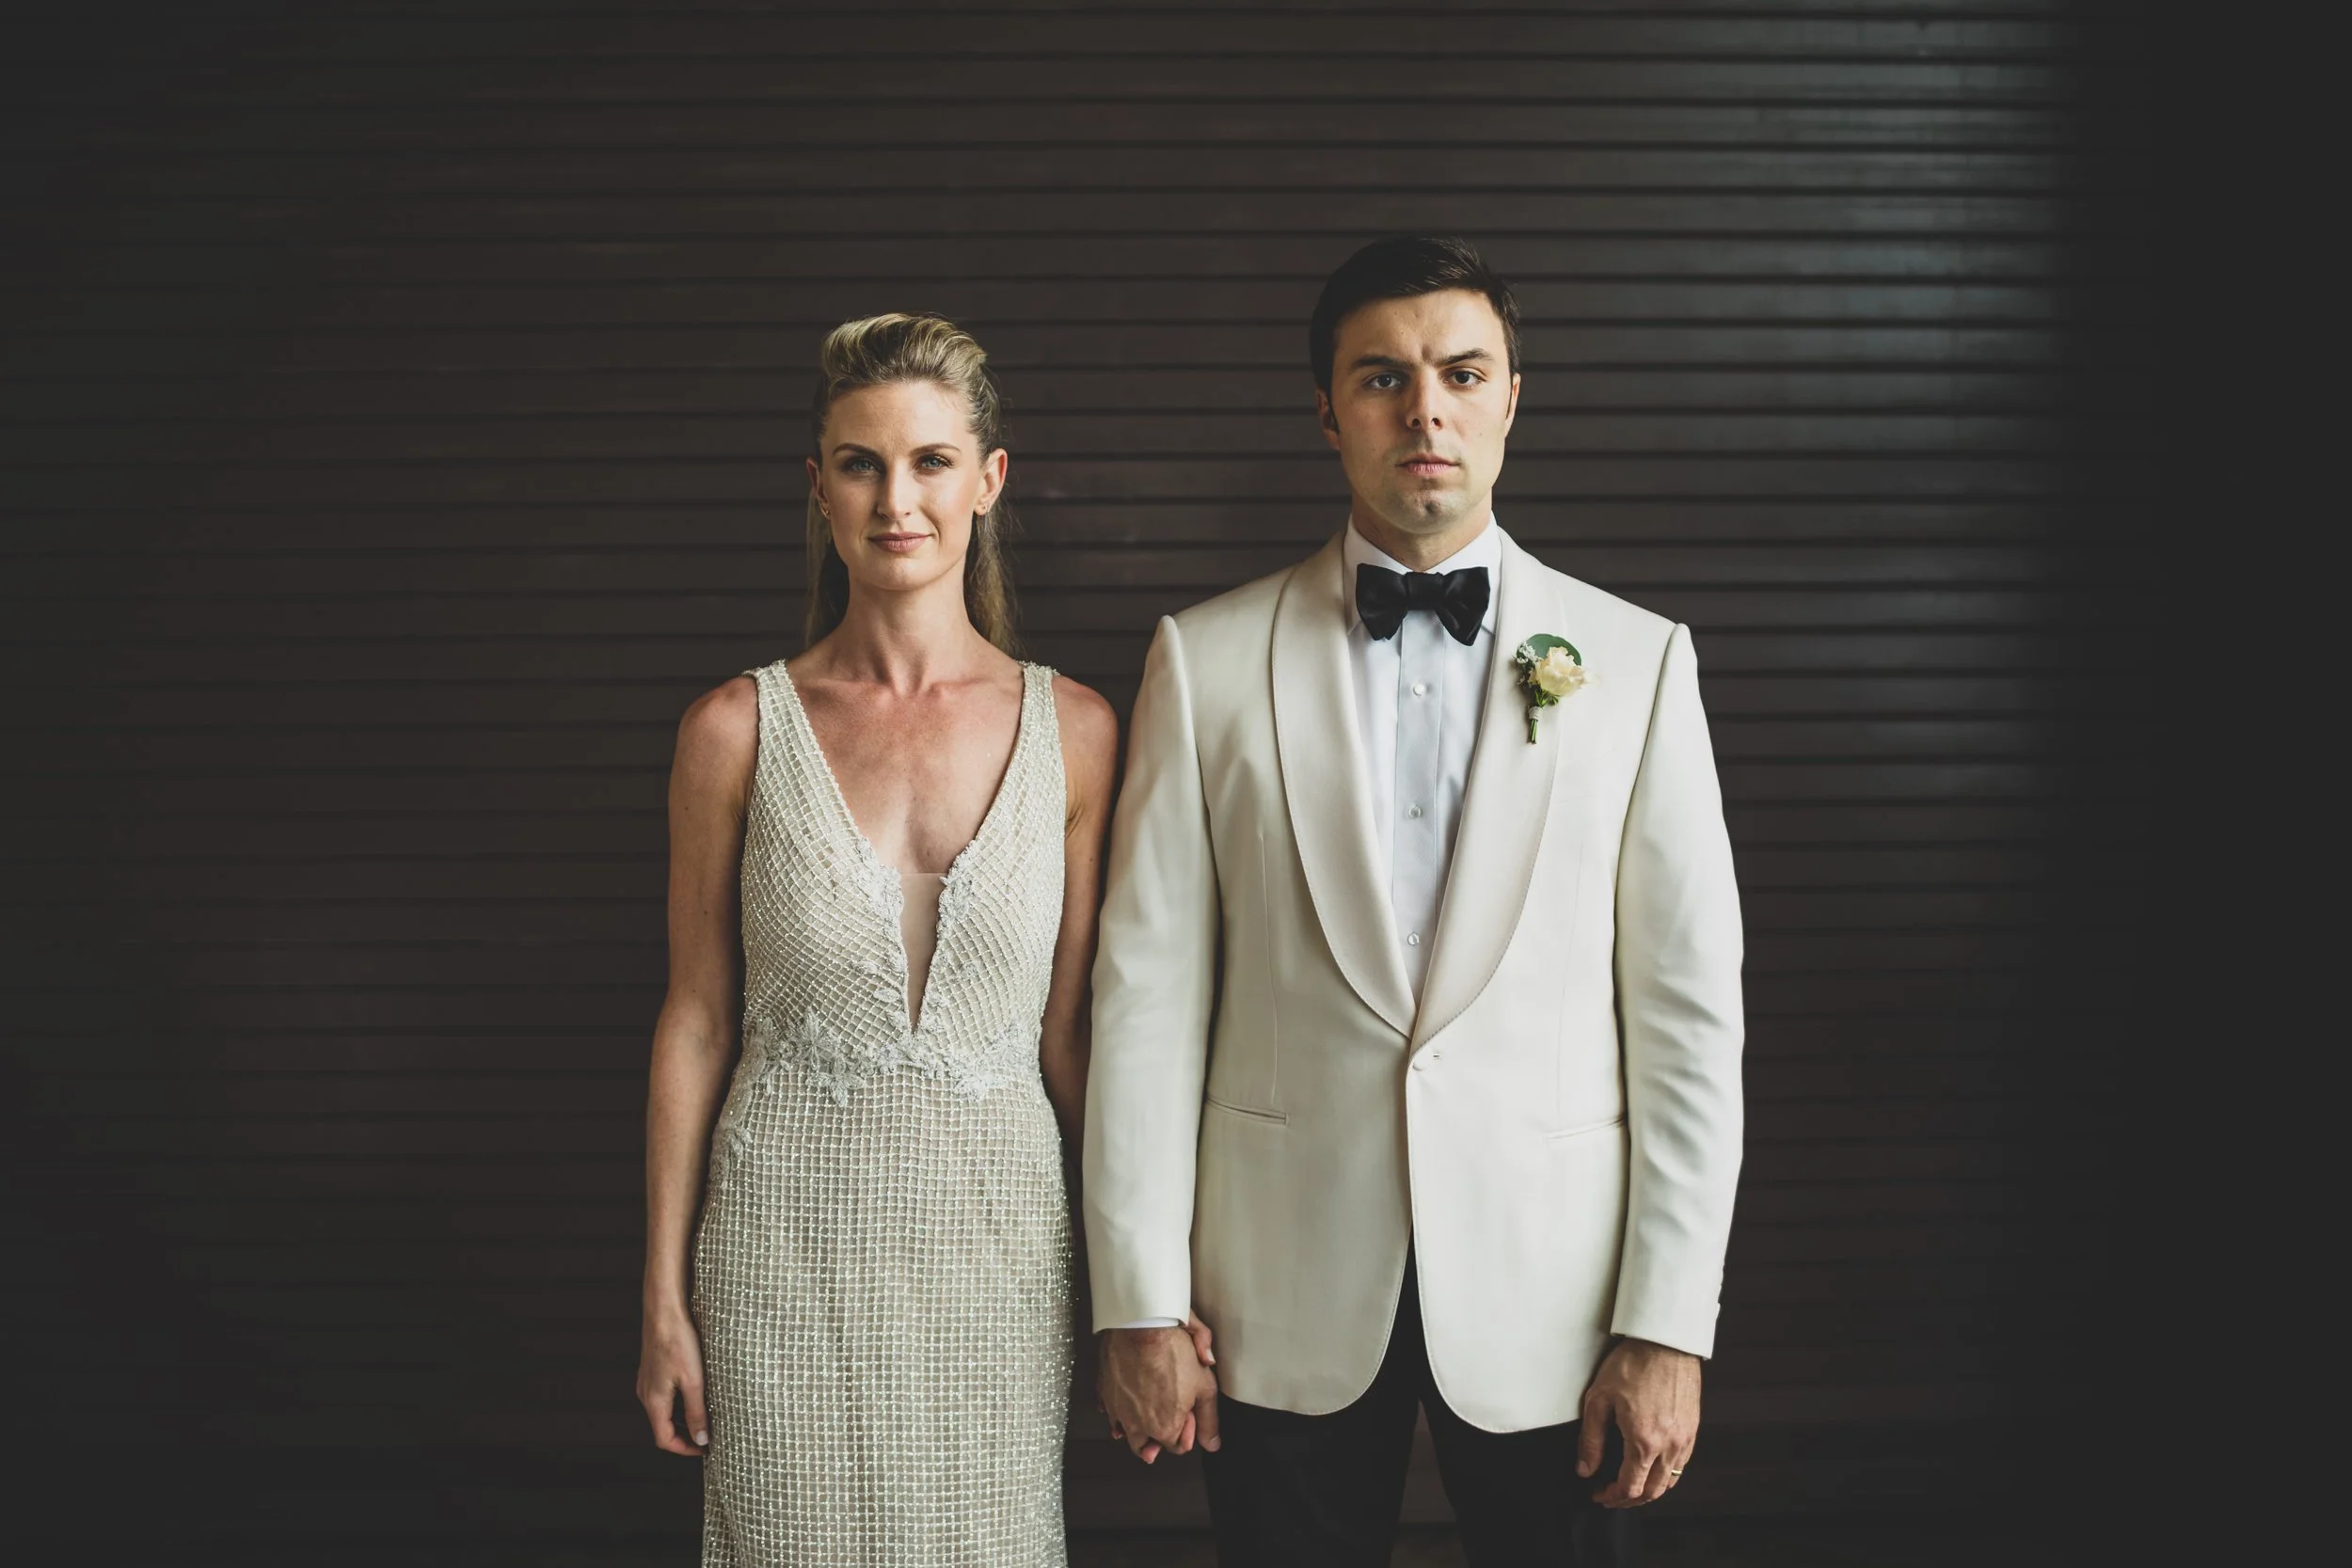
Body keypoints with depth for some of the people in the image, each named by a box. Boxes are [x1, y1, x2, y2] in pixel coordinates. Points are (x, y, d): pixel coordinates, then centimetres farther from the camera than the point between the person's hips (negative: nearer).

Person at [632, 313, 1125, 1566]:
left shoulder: (1072, 730, -2)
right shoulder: (738, 730, -4)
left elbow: (1069, 1029, 4)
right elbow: (695, 1019, 2)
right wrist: (663, 1296, 2)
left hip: (1000, 1235, 1)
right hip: (791, 1240, -1)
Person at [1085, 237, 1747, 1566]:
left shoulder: (1637, 660, 0)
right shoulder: (1209, 659, 0)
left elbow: (1690, 1011, -2)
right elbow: (1149, 994, -1)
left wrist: (1668, 1325, -6)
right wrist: (1140, 1303, -3)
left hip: (1547, 1302, 0)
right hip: (1288, 1302, 0)